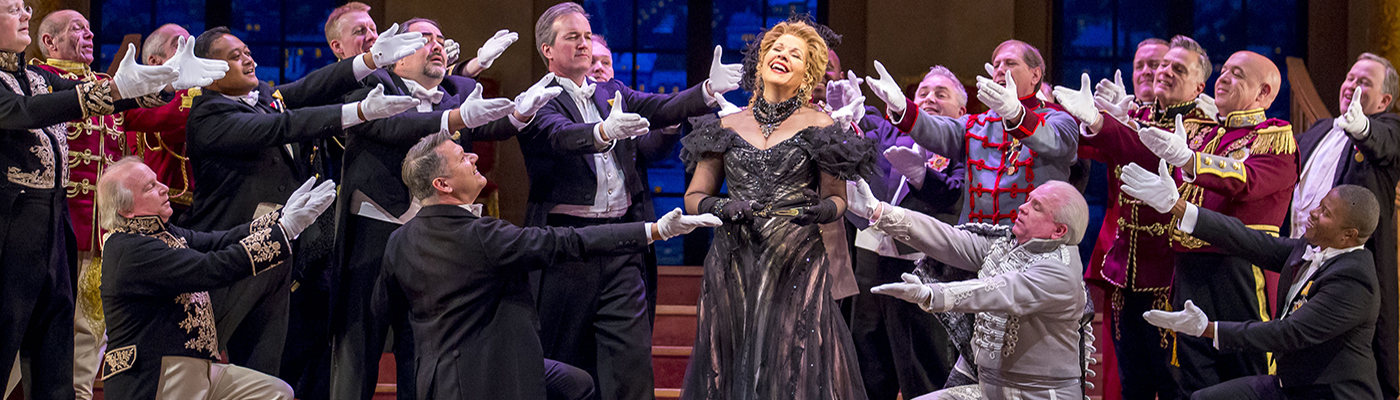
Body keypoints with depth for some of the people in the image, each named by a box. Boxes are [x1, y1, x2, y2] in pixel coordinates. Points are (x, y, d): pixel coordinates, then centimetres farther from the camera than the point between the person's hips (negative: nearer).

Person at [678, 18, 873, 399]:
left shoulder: (818, 125, 5)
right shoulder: (728, 126, 10)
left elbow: (837, 198, 7)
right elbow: (694, 197, 11)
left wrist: (823, 210, -16)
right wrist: (722, 208, -10)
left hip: (796, 264, -2)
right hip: (733, 264, 2)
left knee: (797, 368, -5)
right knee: (731, 369, 3)